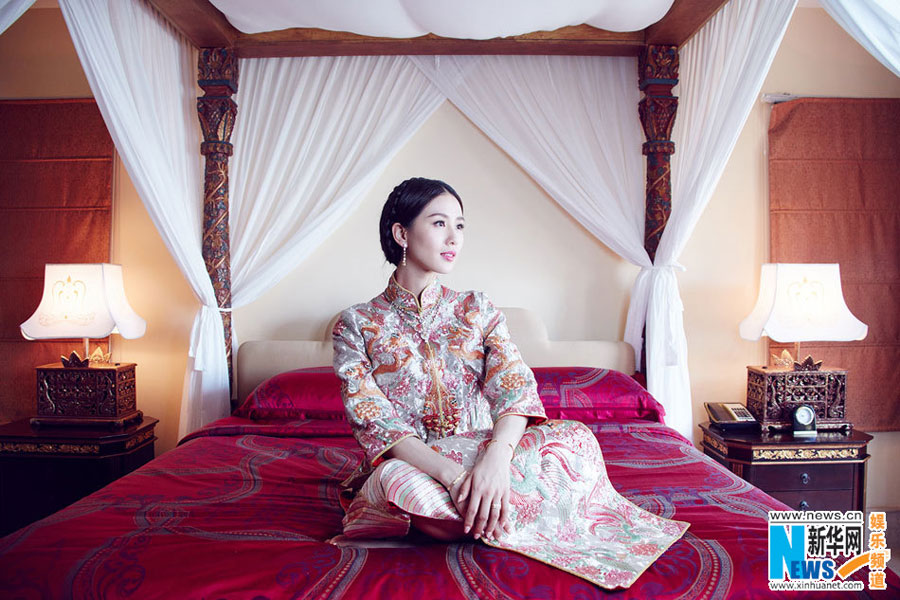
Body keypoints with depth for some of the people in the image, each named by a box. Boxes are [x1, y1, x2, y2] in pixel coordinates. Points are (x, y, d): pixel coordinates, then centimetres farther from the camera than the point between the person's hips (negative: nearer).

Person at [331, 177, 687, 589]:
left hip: (482, 454, 1)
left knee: (575, 437, -25)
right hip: (408, 464, -1)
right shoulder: (356, 324, 0)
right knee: (397, 481, -39)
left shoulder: (477, 310, 7)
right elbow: (373, 420, -11)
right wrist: (449, 473, -28)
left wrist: (495, 458, -30)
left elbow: (515, 388, -8)